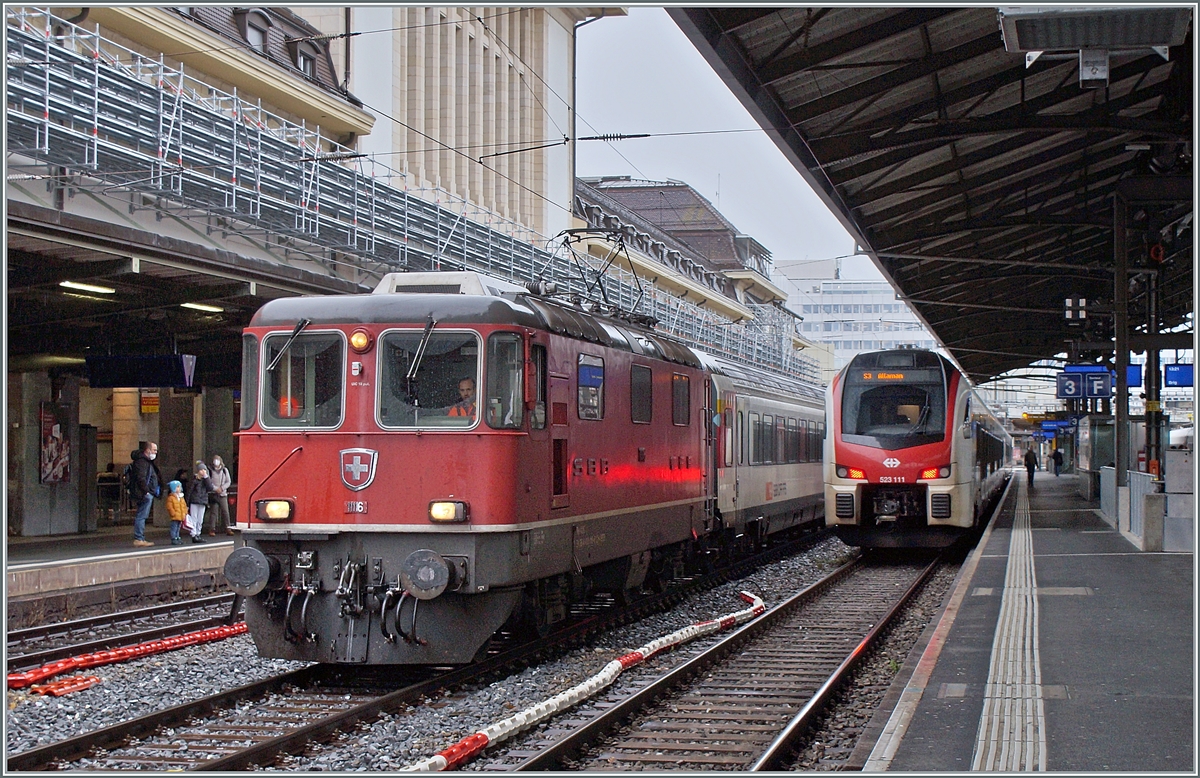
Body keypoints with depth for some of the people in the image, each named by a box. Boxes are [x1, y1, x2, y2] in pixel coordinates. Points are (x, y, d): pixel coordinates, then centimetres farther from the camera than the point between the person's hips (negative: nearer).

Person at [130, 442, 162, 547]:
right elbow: (141, 478, -21)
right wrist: (146, 491, -23)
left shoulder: (147, 461, 21)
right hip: (145, 494, -11)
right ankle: (138, 539, -10)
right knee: (141, 516, -9)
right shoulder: (141, 461, -13)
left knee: (141, 516, 11)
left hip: (148, 494, 11)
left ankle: (141, 539, 14)